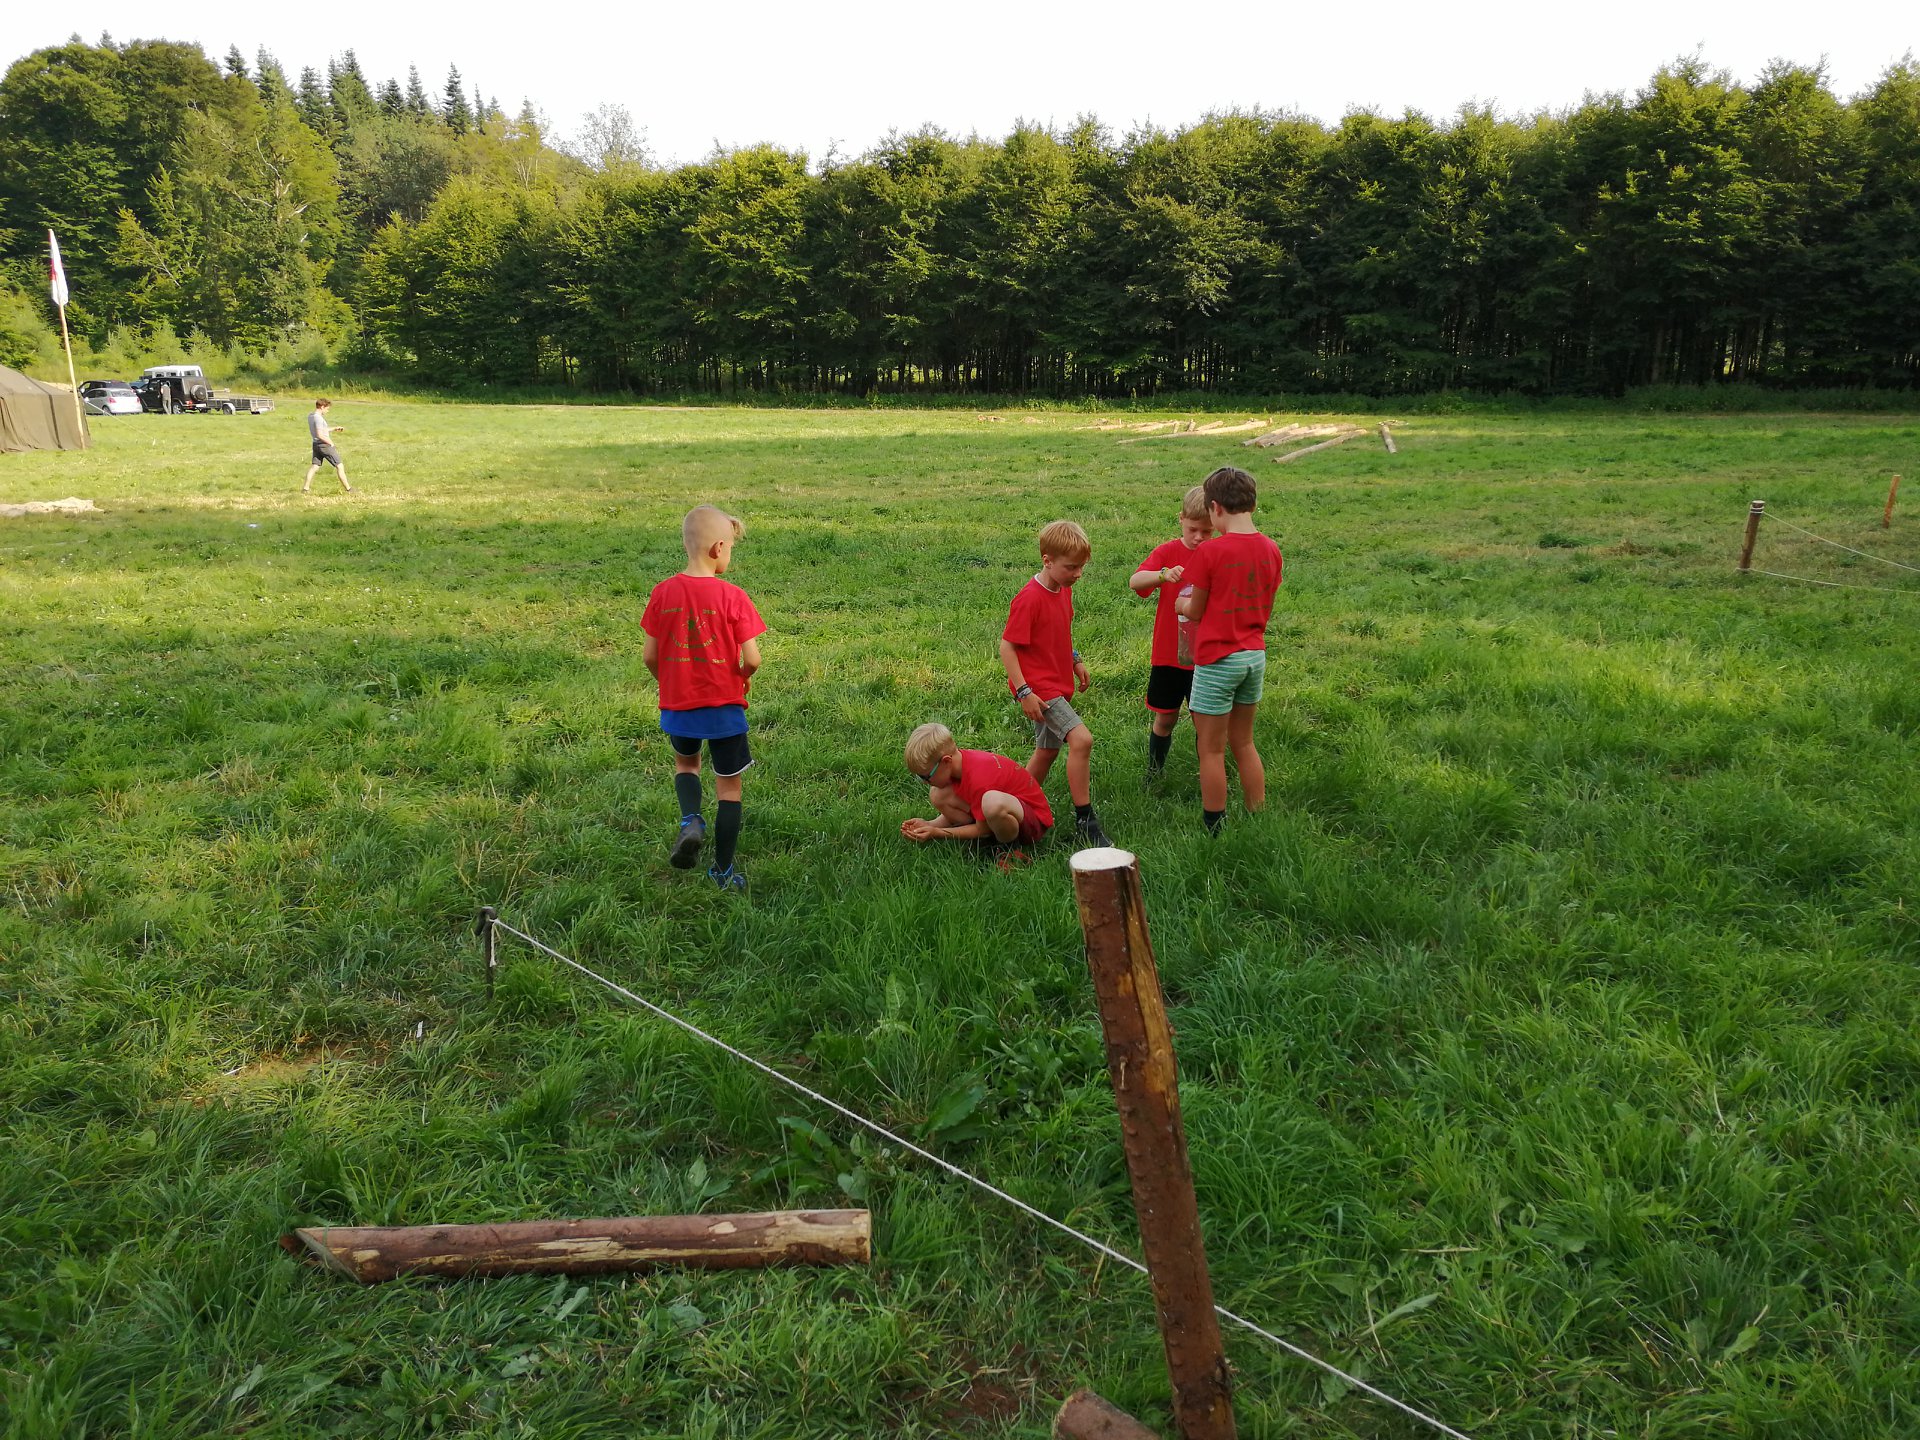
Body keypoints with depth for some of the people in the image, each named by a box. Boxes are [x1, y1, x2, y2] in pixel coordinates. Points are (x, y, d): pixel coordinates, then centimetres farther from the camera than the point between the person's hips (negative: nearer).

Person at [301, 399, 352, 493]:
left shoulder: (310, 415, 10)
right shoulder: (318, 418, -19)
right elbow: (320, 435, -24)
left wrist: (335, 428, 22)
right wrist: (330, 442, -13)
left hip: (316, 444, 9)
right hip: (324, 445, -9)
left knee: (314, 466, 11)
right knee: (340, 466, 0)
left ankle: (305, 488, 7)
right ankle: (348, 488, 4)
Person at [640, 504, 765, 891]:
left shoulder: (663, 592, -6)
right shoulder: (732, 597, -16)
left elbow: (649, 656, -2)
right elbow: (752, 659, -19)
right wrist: (740, 677, 3)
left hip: (677, 704, 3)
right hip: (724, 706, -3)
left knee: (685, 762, 30)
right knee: (729, 786, 13)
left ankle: (690, 820, 3)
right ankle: (723, 871, 20)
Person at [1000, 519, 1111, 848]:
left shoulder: (1064, 590, 7)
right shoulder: (1029, 598, -20)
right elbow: (1006, 646, -19)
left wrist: (1075, 660, 16)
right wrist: (1023, 691, -23)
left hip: (1056, 683, 10)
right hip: (1038, 686, -10)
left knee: (1047, 750, 17)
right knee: (1081, 739, -21)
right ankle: (1085, 819, -12)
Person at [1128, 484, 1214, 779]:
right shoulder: (1168, 552, -3)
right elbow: (1134, 582, -18)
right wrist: (1163, 574, -37)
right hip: (1168, 653, 0)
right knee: (1165, 719, 10)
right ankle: (1153, 775, 28)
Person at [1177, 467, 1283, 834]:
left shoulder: (1210, 552, -17)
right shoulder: (1270, 549, 1)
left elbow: (1196, 612, -7)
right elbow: (1265, 608, 8)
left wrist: (1182, 604, 14)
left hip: (1218, 660, -6)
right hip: (1255, 656, 6)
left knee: (1212, 750, 5)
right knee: (1244, 743, 19)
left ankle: (1215, 833, 12)